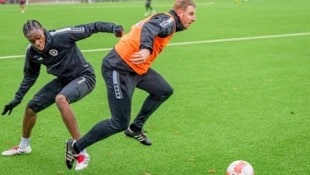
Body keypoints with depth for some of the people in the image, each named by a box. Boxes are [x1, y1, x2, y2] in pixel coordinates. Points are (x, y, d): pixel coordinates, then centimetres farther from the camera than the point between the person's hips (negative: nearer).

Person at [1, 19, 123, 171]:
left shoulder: (62, 36, -28)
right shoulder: (31, 52, -8)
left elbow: (91, 28, -24)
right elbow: (30, 76, 10)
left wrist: (113, 27, -37)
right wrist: (17, 99, 9)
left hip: (83, 77, -7)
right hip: (63, 80, 7)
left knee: (60, 99, -37)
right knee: (31, 107, 9)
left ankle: (82, 153, -32)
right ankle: (24, 146, 40)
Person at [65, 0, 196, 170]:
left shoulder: (165, 22, 18)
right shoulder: (168, 20, -12)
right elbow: (149, 28, -33)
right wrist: (146, 49, -51)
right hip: (119, 68, -10)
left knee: (164, 91, 15)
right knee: (120, 123, -7)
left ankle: (135, 128, 26)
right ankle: (75, 146, 7)